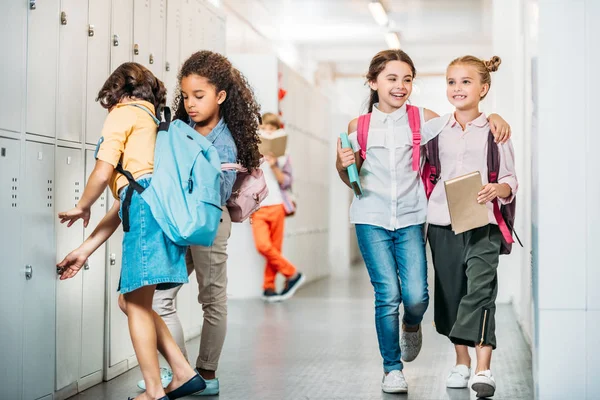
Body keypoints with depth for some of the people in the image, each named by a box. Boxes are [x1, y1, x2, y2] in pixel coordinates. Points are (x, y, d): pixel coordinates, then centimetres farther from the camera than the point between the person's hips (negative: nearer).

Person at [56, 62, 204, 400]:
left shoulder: (124, 112, 10)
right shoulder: (152, 124, 34)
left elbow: (102, 173, -3)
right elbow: (122, 203, 28)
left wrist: (82, 208, 19)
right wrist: (84, 251, 28)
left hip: (148, 204, -8)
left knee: (136, 304, -4)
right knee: (129, 300, 14)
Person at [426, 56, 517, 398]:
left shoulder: (495, 131, 2)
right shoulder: (436, 128, 8)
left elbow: (511, 182, 4)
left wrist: (498, 189, -16)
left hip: (483, 224, -3)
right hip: (443, 222, 3)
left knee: (480, 290, -14)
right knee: (450, 293, 9)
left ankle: (483, 370, -14)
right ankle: (462, 363, 23)